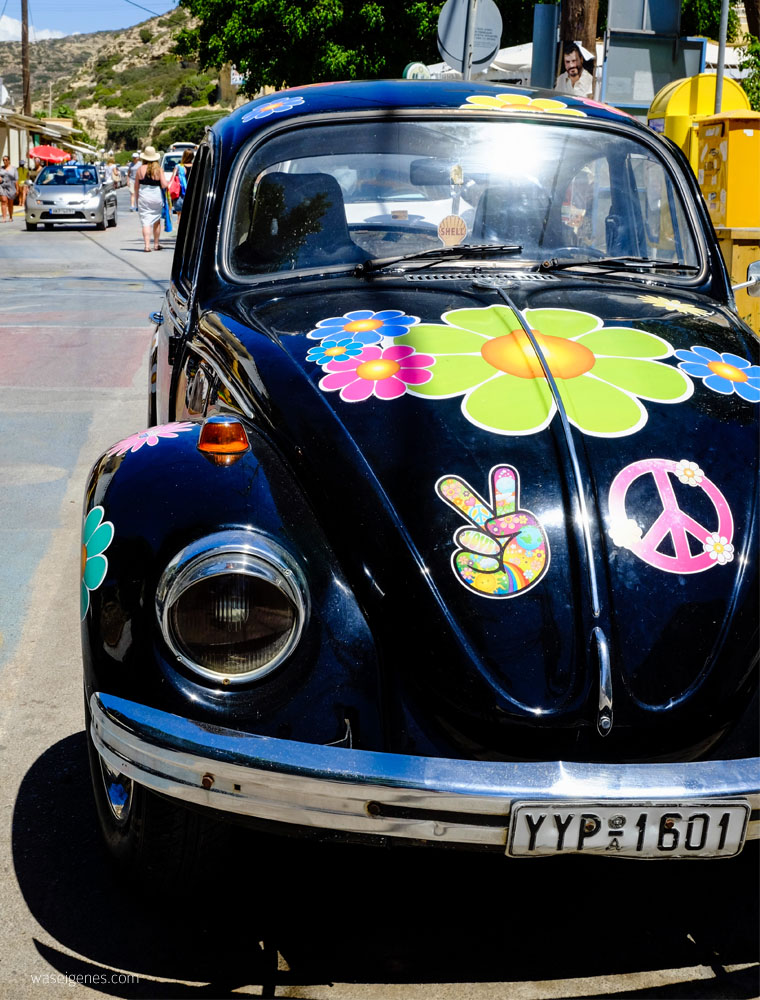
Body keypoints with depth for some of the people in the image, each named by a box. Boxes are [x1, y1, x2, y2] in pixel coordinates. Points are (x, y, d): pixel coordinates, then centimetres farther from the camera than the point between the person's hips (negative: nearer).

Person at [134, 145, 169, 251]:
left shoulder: (141, 169, -2)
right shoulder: (159, 169, -4)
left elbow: (136, 186, 2)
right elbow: (164, 185, -10)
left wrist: (137, 199, 13)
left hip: (143, 198, -1)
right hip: (157, 197, 1)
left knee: (145, 221, -2)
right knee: (157, 221, 17)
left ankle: (147, 245, -13)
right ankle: (156, 244, 24)